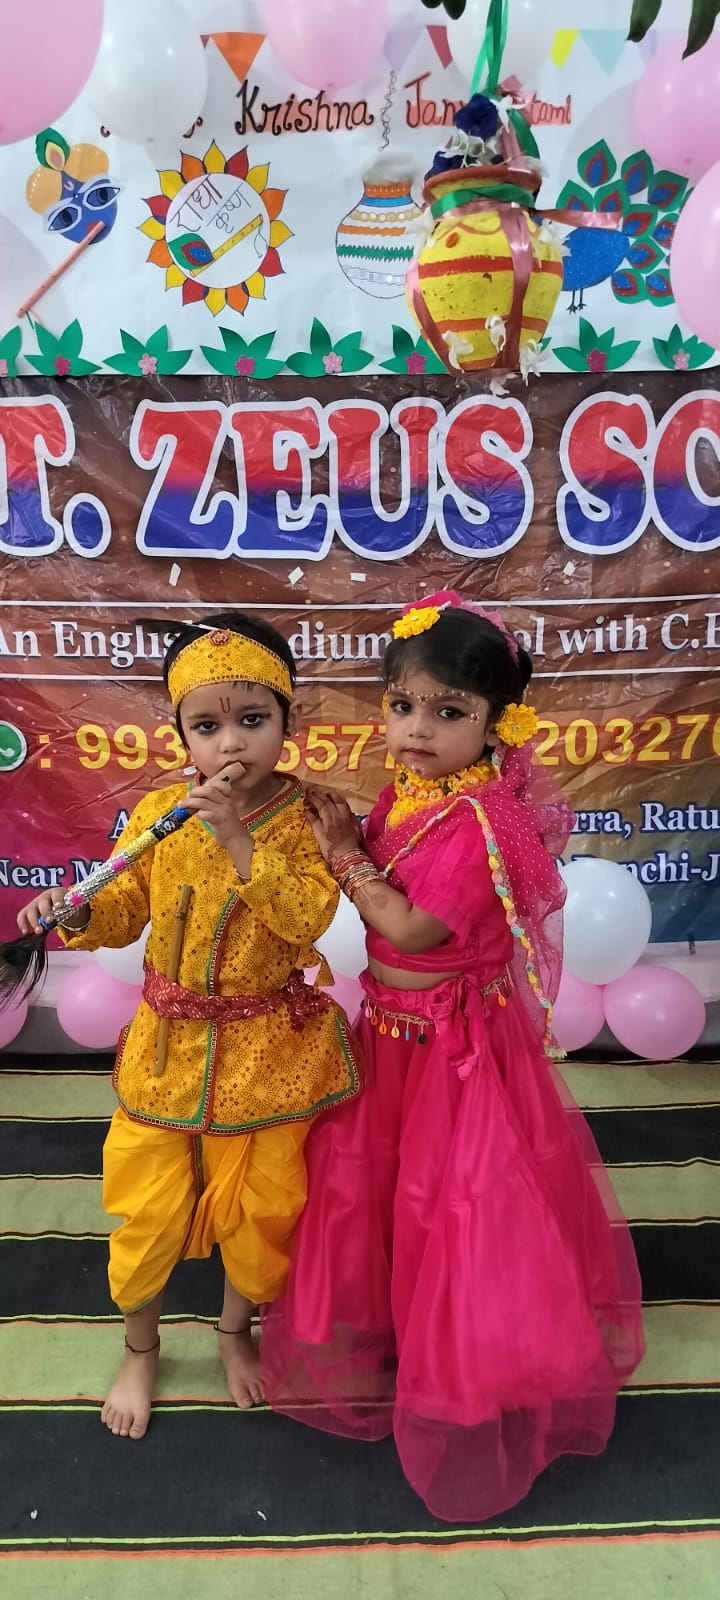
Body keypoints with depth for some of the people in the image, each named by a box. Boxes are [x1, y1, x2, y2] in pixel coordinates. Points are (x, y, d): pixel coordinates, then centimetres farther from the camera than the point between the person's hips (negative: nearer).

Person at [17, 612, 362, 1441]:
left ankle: (235, 1330, 49)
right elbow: (123, 911, -1)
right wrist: (79, 913, -22)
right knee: (148, 1207, 14)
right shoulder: (159, 812, -6)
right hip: (169, 1045, 2)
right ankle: (139, 1347, 45)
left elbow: (308, 917, -26)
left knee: (258, 1205, 17)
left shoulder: (305, 816, -13)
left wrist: (238, 838, -33)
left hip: (268, 1048, -1)